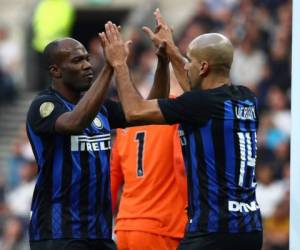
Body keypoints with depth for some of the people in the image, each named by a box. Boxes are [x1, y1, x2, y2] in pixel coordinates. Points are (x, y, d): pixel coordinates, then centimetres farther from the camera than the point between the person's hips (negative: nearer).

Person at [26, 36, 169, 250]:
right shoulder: (44, 106, -11)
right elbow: (75, 123, -32)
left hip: (99, 231, 8)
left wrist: (162, 62, -5)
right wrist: (109, 67, -33)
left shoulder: (101, 107, 12)